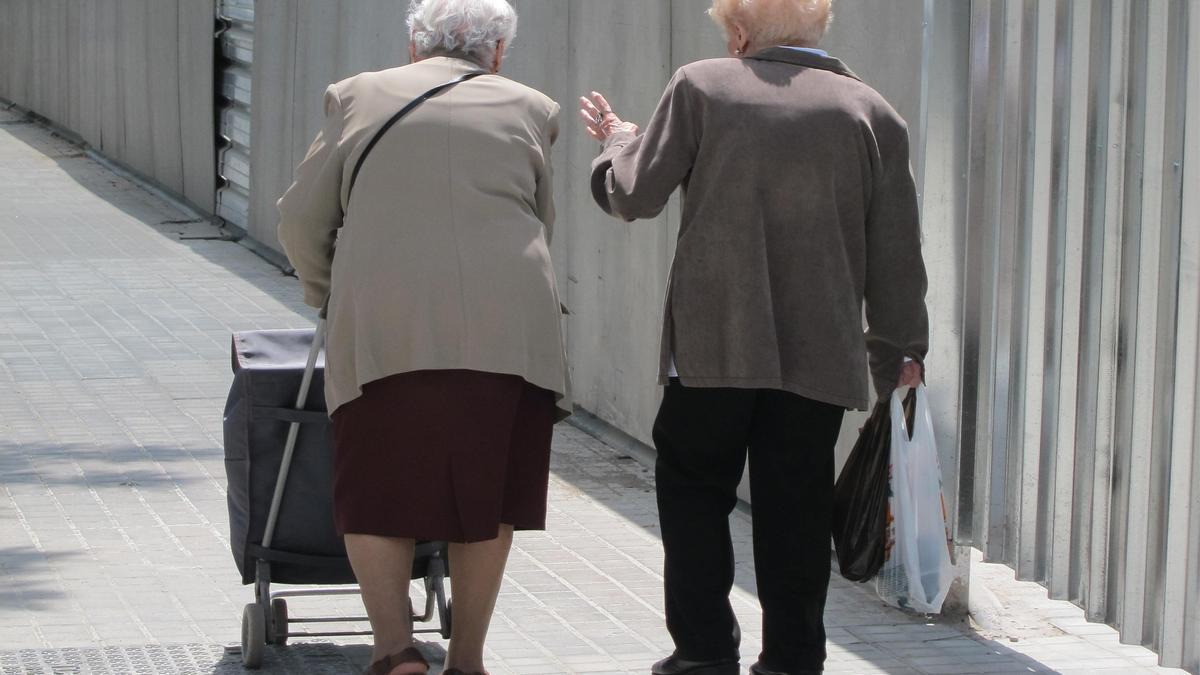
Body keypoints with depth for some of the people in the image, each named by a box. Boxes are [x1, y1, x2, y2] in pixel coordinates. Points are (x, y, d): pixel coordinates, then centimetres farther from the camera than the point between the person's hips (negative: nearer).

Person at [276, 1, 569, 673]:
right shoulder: (528, 109, 18)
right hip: (508, 325, 1)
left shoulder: (360, 96, 17)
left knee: (376, 494, 8)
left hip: (385, 324, -1)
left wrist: (327, 292, 32)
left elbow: (301, 219, 15)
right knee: (487, 490, 13)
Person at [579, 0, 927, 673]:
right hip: (820, 350, 2)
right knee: (796, 509, 6)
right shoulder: (873, 113, 4)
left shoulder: (701, 87, -1)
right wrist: (898, 347, 16)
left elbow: (636, 196, 2)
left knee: (695, 492, 11)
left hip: (713, 341, -2)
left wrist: (619, 141, 22)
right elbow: (896, 252, 6)